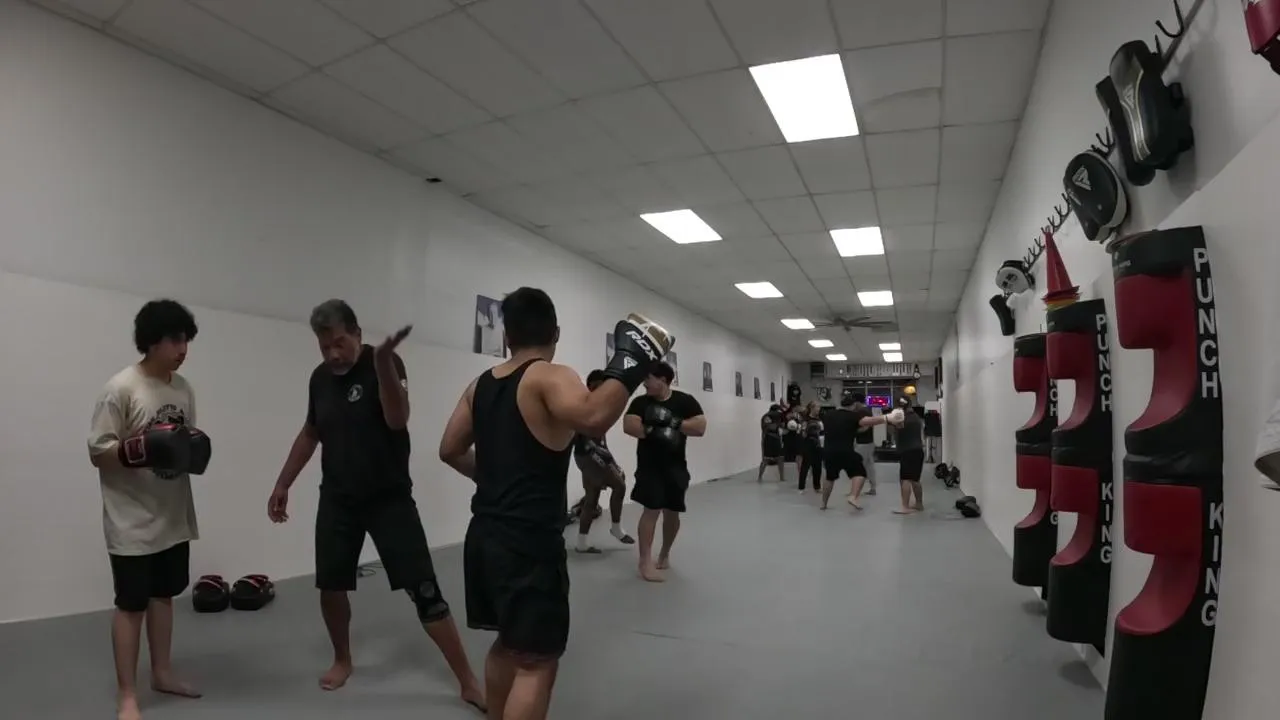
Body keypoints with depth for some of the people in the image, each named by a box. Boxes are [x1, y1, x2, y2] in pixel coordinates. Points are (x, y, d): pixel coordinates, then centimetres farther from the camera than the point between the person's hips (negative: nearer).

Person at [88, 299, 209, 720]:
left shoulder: (183, 388, 6)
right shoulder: (122, 388, -14)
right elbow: (97, 453, -13)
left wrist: (196, 450, -6)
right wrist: (142, 449, -29)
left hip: (173, 516, 6)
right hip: (132, 521, -6)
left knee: (164, 595, 17)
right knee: (132, 604, 3)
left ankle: (162, 673, 31)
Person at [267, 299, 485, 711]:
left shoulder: (383, 364, -13)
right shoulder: (320, 378, 5)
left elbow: (397, 419, -28)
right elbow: (310, 434, 17)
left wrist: (383, 363, -38)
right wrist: (282, 484, 16)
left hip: (389, 497, -5)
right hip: (337, 499, 5)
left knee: (424, 590, -8)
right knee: (331, 586, 11)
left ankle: (468, 682, 0)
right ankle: (342, 660, 39)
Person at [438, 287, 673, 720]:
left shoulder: (480, 385, 9)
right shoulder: (551, 378, -15)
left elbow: (450, 450, 17)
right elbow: (593, 418, -35)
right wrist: (630, 363, -25)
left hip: (485, 535, 8)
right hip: (529, 543, -8)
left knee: (507, 643, 26)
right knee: (537, 662, 2)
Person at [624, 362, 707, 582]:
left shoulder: (685, 401, -3)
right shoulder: (641, 402, -1)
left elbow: (700, 427, -12)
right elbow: (628, 425, -15)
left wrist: (674, 422, -22)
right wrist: (653, 431, -27)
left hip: (675, 465, 1)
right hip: (649, 465, -1)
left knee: (672, 512, 11)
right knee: (651, 509, -10)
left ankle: (664, 554, 32)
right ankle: (646, 561, -3)